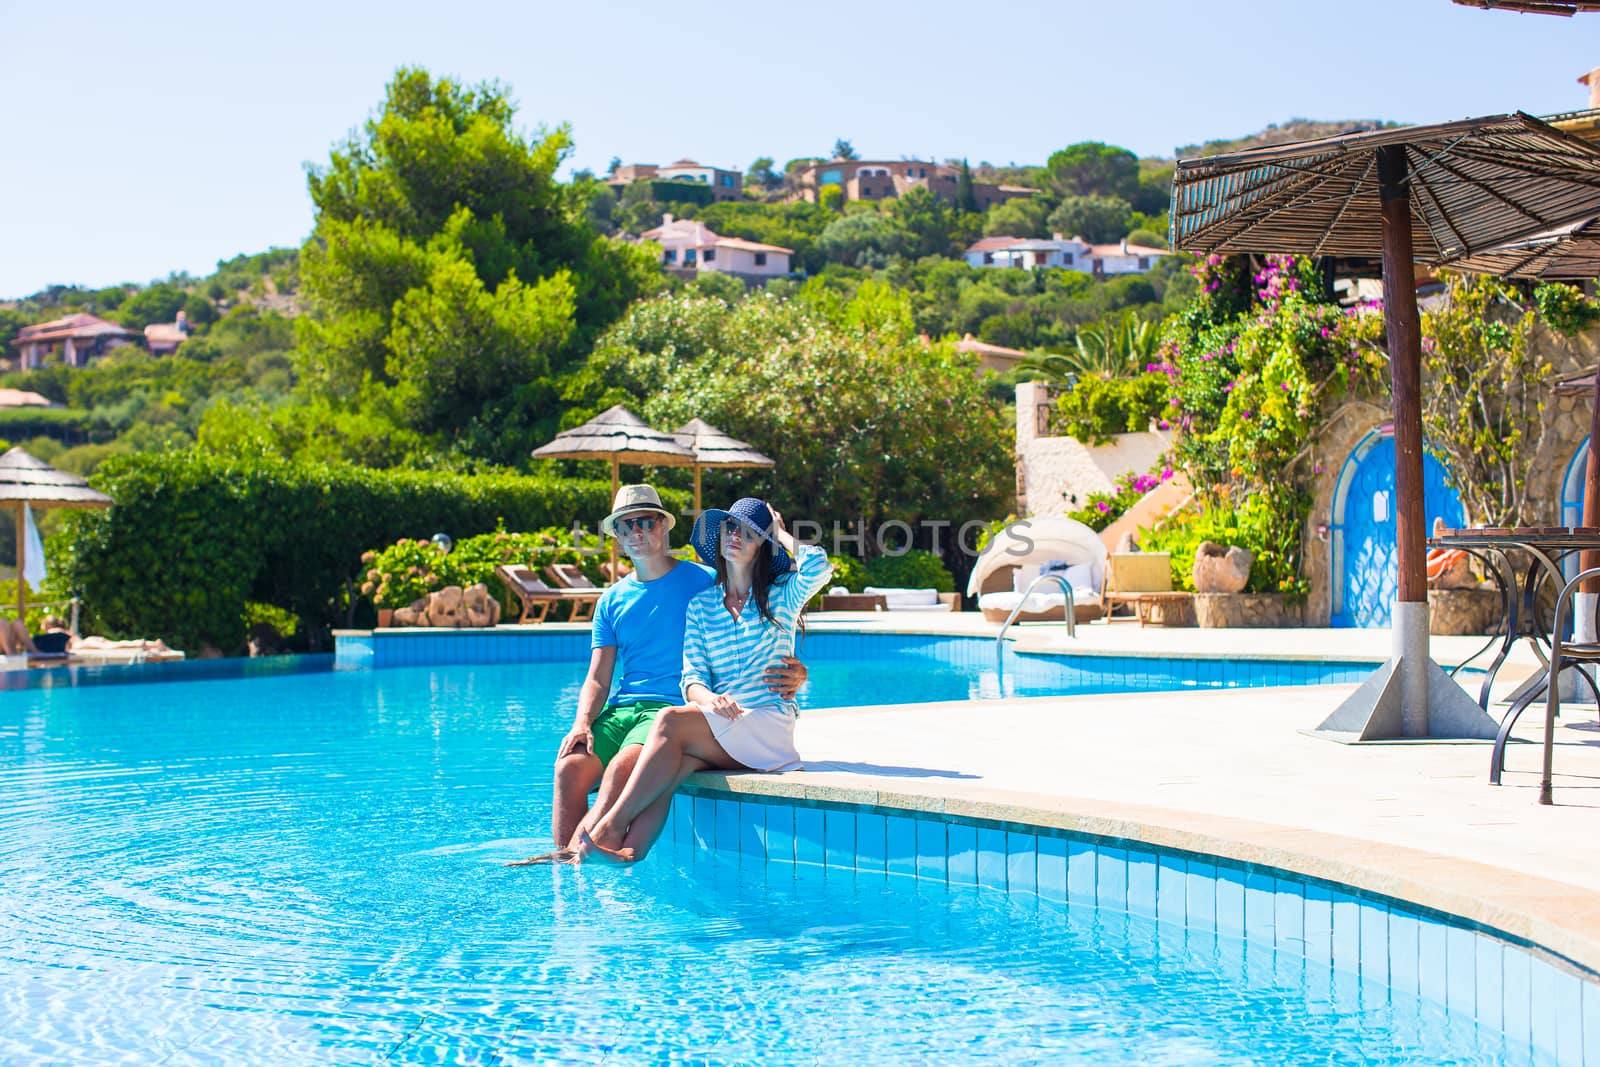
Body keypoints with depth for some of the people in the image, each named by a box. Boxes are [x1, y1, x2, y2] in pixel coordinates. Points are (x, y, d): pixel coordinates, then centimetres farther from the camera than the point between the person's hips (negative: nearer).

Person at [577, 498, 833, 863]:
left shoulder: (781, 596, 8)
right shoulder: (701, 604, 17)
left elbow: (817, 566, -16)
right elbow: (692, 676, 7)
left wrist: (781, 533, 3)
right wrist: (708, 698, -18)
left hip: (769, 726, -3)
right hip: (717, 729, 3)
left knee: (671, 721, -29)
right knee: (675, 761, -32)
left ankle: (610, 829, -31)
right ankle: (628, 851, -48)